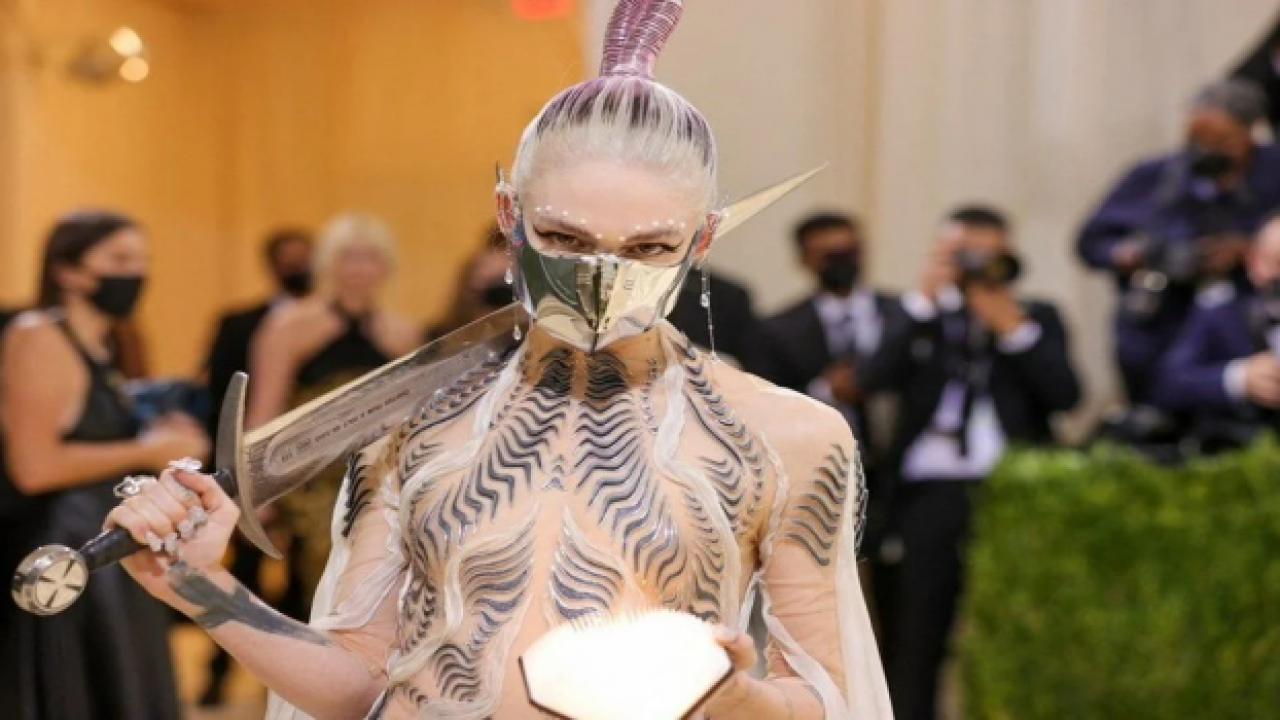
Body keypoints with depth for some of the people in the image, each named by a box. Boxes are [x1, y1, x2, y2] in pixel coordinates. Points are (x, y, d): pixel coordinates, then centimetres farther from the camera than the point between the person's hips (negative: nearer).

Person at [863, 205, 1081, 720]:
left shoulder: (1038, 318, 16)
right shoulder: (918, 316, 16)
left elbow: (1065, 395, 1)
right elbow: (876, 379, -3)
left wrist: (1013, 327, -5)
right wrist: (924, 298, -7)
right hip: (927, 494, 0)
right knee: (911, 647, -1)